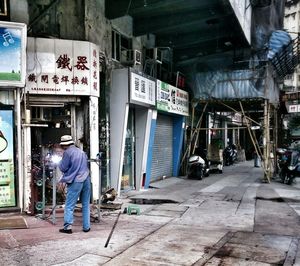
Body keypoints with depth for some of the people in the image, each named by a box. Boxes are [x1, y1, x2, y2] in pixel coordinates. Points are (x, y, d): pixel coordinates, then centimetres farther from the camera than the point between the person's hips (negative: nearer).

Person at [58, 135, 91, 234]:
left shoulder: (67, 152, -6)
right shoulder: (81, 152, 16)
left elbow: (63, 168, -4)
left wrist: (60, 162, 15)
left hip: (75, 181, -6)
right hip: (86, 180, 6)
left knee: (69, 205, 1)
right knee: (86, 205, 11)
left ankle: (68, 226, -3)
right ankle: (86, 226, 12)